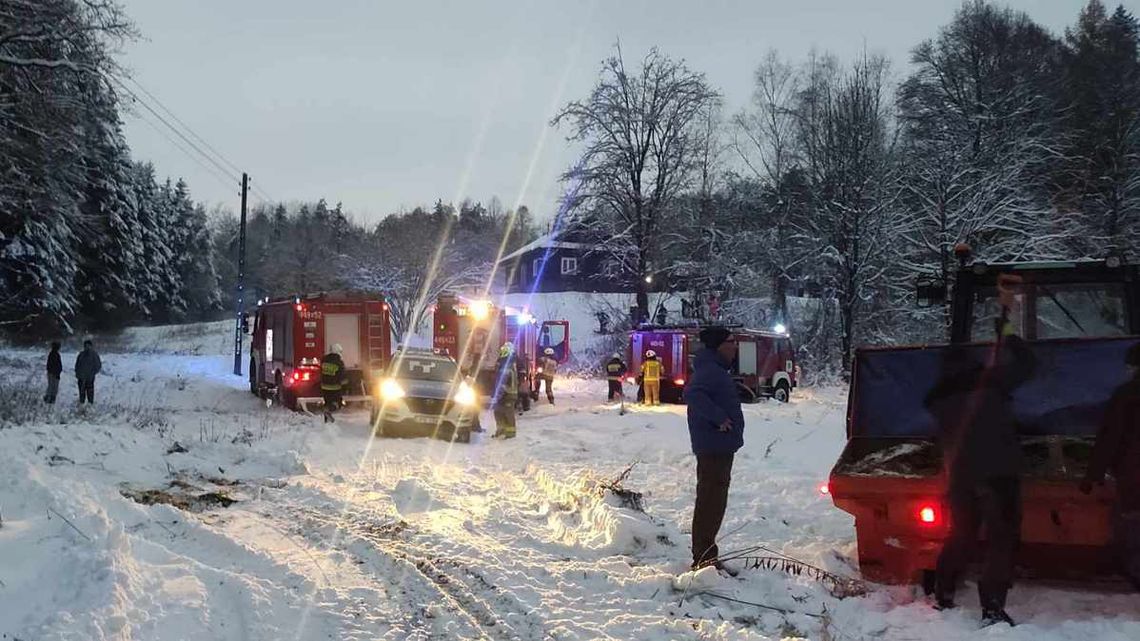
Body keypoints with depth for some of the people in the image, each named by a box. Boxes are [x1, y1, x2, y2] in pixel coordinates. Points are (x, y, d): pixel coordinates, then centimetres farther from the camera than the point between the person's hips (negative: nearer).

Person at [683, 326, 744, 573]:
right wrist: (719, 417, -28)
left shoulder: (717, 370, 17)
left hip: (720, 447, 11)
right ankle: (704, 559, -6)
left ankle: (706, 556, 24)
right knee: (710, 502, -9)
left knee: (713, 501, 16)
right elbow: (692, 394, -32)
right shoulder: (709, 370, -17)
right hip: (714, 447, -11)